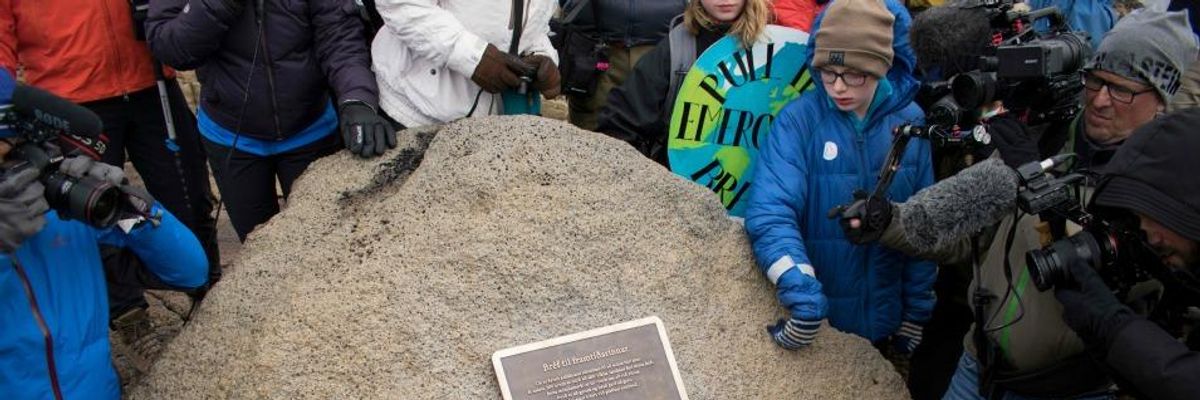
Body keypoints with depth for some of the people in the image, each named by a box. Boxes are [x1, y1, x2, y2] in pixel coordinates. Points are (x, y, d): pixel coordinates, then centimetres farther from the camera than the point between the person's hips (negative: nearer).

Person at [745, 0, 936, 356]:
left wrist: (917, 313, 3)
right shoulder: (799, 119, -16)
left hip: (883, 317, 3)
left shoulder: (910, 122, -7)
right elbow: (771, 214, -27)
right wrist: (803, 295, -39)